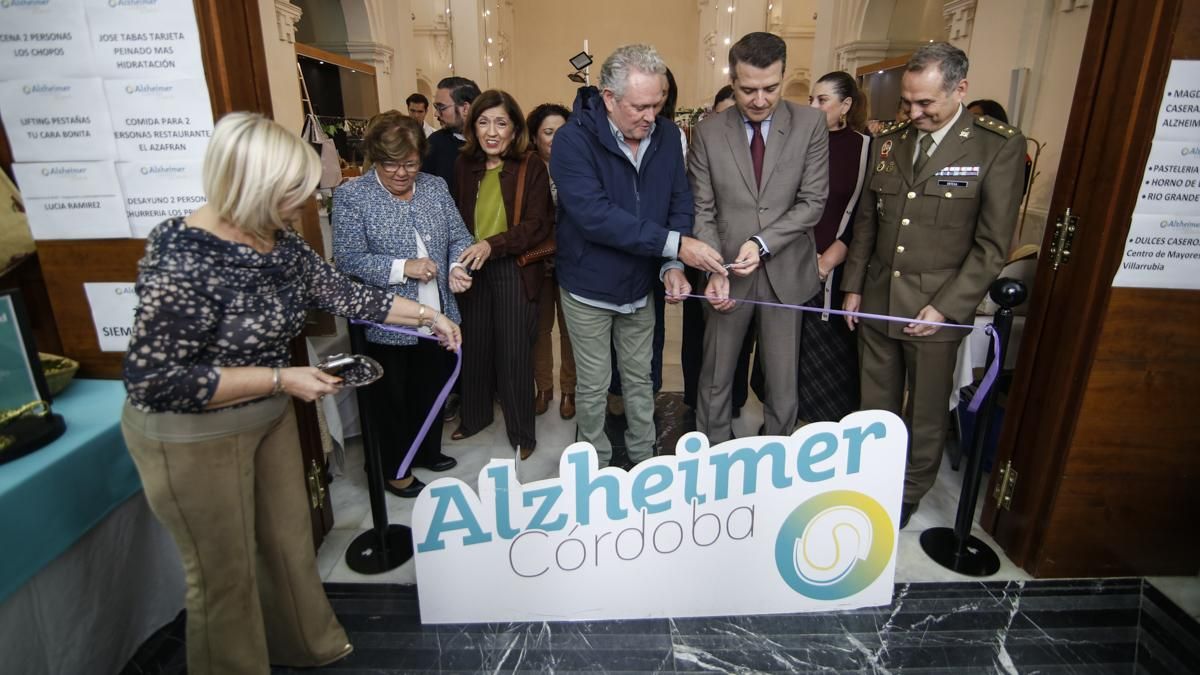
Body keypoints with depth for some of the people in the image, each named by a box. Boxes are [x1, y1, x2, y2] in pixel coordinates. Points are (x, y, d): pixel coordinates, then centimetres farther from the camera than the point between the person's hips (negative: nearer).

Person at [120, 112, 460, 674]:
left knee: (289, 538, 22)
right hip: (192, 438, -7)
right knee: (225, 571, 11)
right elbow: (154, 382, -27)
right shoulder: (182, 262, -28)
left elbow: (343, 294, 7)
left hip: (269, 417, 8)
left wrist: (428, 317, 8)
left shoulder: (279, 242, -4)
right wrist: (281, 379, -26)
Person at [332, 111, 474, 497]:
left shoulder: (435, 187, 5)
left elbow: (459, 237, 7)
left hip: (436, 316, 5)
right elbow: (348, 259, -15)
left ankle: (429, 451, 44)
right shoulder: (351, 197, -9)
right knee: (392, 399, 12)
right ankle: (394, 471, 31)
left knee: (432, 389, 21)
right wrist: (402, 268, -24)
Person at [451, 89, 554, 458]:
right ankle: (474, 416, 36)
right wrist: (459, 260, -1)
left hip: (515, 272, -4)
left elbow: (538, 225, -14)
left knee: (514, 354, 3)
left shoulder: (531, 168, -7)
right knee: (474, 348, 14)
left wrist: (492, 245, -25)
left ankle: (521, 432, 21)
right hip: (473, 271, 4)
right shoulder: (464, 166, 6)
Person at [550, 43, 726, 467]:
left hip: (640, 285, 4)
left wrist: (672, 265, -18)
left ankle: (644, 461, 37)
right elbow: (595, 215, -31)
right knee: (593, 387, 10)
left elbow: (680, 203, -2)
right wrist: (674, 244, -33)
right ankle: (596, 470, 32)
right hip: (589, 288, -4)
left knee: (640, 379, 18)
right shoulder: (573, 139, -20)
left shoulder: (666, 135, -4)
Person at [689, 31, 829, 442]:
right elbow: (703, 211, -2)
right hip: (729, 273, 0)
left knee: (782, 381, 11)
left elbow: (812, 202, -4)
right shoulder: (708, 132, -1)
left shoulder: (810, 125, -2)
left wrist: (762, 243, -17)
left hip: (786, 273, 0)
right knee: (715, 379, 10)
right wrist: (716, 270, -15)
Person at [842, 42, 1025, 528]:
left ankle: (909, 494, 33)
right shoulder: (886, 143, 7)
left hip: (937, 307, -3)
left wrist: (945, 307, -14)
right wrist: (853, 286, 8)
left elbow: (992, 245, -9)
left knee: (925, 413, 12)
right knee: (875, 406, 14)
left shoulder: (1000, 146, -7)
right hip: (877, 299, 4)